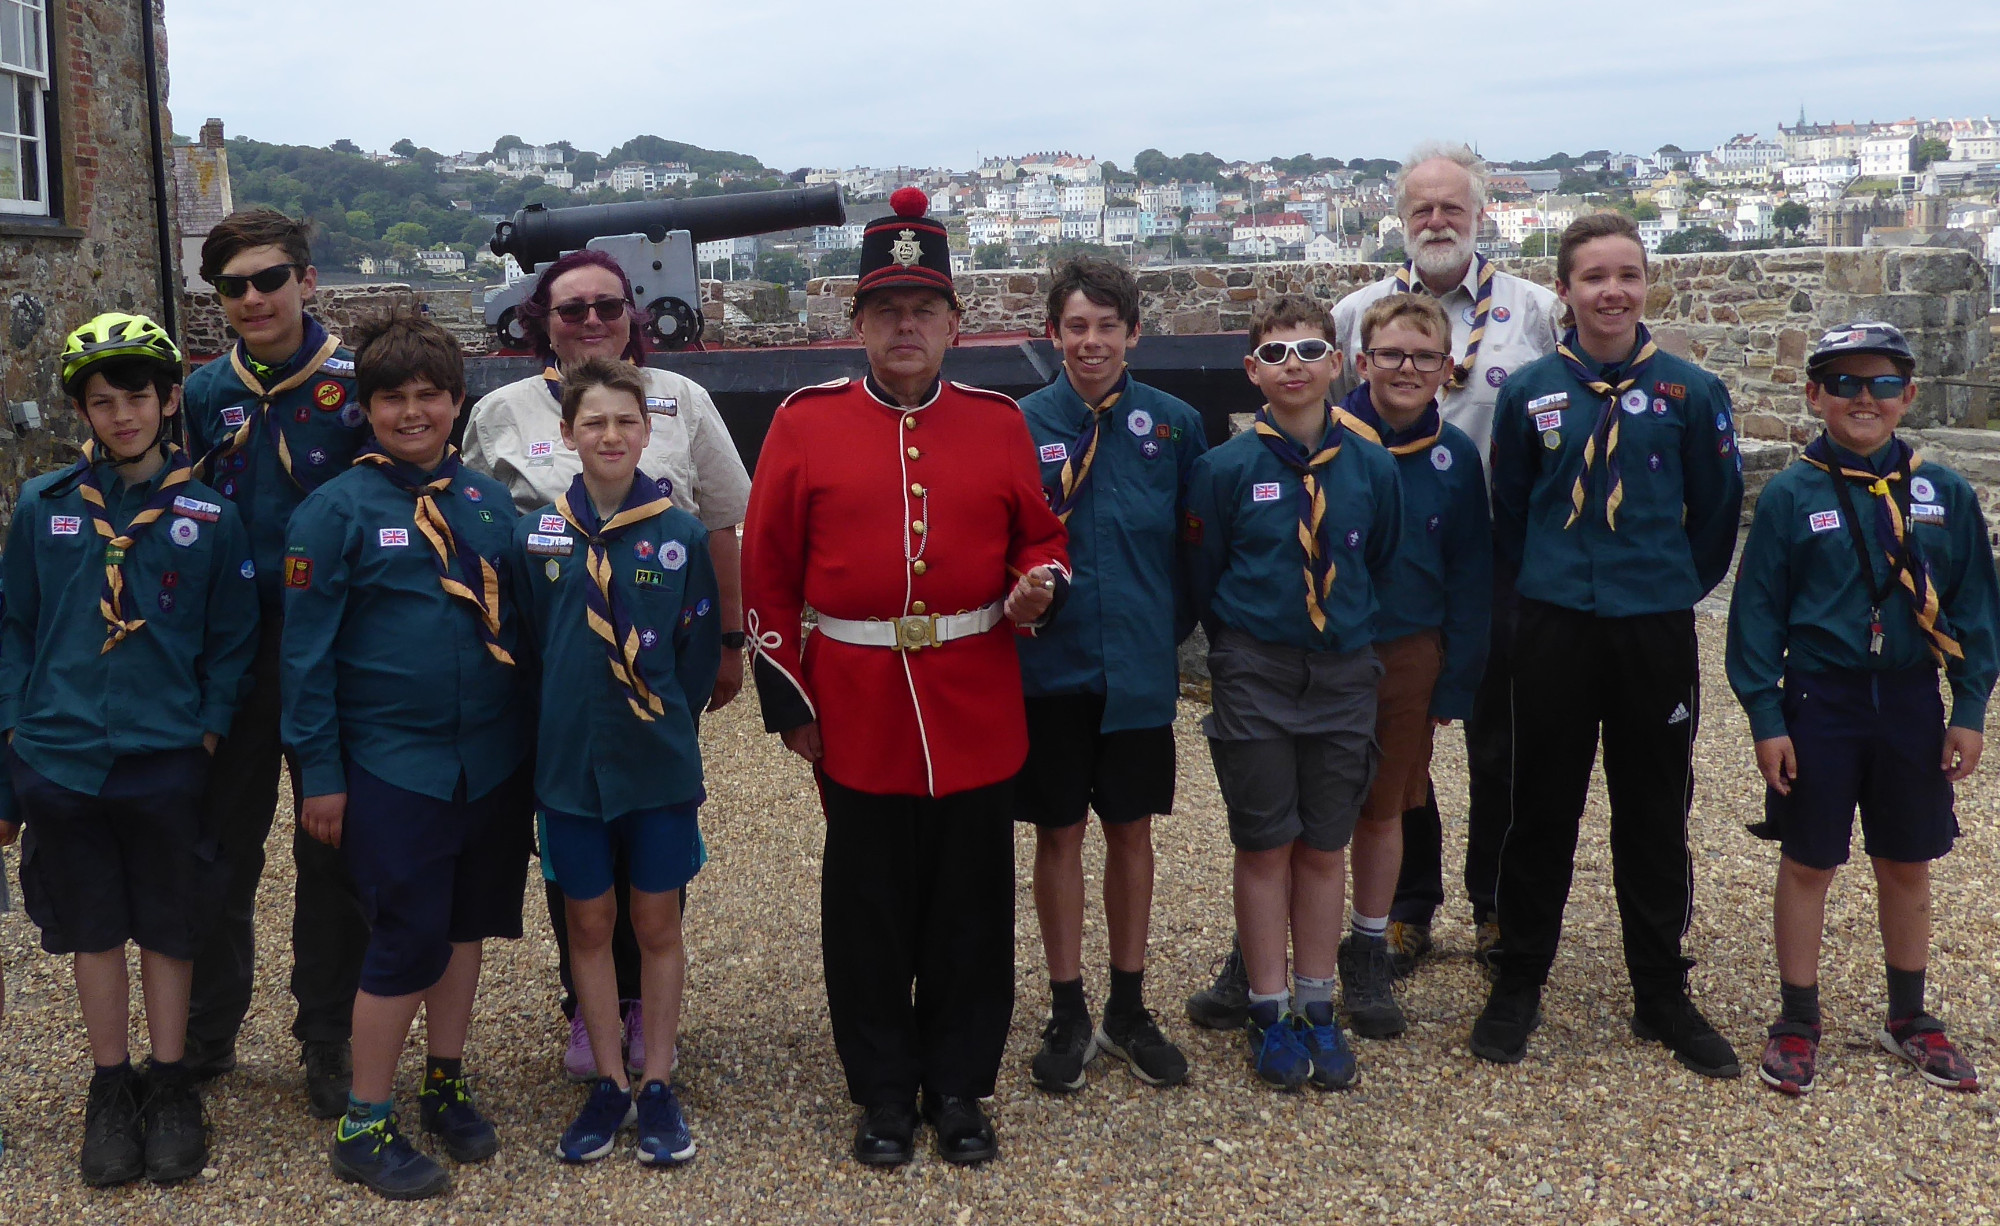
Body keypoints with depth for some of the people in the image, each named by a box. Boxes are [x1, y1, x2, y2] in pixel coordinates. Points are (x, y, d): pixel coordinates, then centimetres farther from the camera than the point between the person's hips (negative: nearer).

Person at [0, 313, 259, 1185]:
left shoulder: (210, 517, -2)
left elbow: (232, 641, 3)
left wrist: (209, 727, -5)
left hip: (166, 761, -1)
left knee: (167, 928, 10)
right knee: (93, 928, 12)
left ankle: (170, 1086, 24)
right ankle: (110, 1088, 26)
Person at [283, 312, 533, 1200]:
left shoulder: (488, 502, 6)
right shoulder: (337, 510, -8)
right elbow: (306, 650, -7)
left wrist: (529, 740, 11)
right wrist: (319, 771, -8)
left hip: (491, 758, 5)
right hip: (391, 764, -5)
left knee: (464, 924, 15)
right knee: (407, 940, -3)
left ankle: (446, 1085, 32)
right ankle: (363, 1128, 13)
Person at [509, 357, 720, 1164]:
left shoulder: (680, 537, -5)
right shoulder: (537, 536, -2)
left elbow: (700, 652, 1)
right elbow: (525, 645, 6)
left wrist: (670, 725, 0)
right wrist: (556, 727, 4)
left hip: (659, 764, -1)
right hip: (568, 762, 1)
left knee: (657, 923, 8)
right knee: (589, 923, 11)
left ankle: (658, 1087, 22)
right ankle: (609, 1086, 24)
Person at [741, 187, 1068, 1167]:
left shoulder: (999, 422, 5)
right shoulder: (806, 423, 0)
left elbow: (1038, 537, 13)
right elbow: (767, 571, 2)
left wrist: (1039, 585, -10)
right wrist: (787, 700, 0)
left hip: (977, 713, 1)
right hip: (857, 712, -1)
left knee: (972, 905, 9)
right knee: (871, 910, 9)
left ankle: (959, 1087, 25)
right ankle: (884, 1092, 24)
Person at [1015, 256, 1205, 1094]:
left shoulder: (1175, 425, -1)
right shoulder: (1020, 427, -4)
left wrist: (1177, 625, -1)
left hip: (1140, 668, 1)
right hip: (1050, 667, -1)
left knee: (1131, 831, 11)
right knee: (1058, 834, 8)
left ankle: (1129, 1009, 25)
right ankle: (1068, 1015, 21)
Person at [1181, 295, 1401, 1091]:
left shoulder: (1371, 467, 0)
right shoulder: (1226, 469, -6)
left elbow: (1382, 568, 10)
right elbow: (1203, 582, 1)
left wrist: (1353, 640, 8)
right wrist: (1243, 653, 5)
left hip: (1344, 674, 2)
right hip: (1255, 679, -2)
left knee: (1324, 848, 10)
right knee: (1265, 847, 5)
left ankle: (1318, 1010, 22)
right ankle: (1269, 1015, 17)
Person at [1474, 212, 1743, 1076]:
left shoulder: (1688, 390, -1)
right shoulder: (1530, 390, 1)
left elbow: (1716, 511, 7)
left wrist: (1674, 585, 11)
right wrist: (1541, 584, 10)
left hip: (1655, 633, 0)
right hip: (1554, 630, 0)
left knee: (1655, 819, 9)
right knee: (1542, 813, 9)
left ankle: (1663, 997, 23)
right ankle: (1518, 985, 22)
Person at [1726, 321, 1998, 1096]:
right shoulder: (1791, 496, -7)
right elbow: (1757, 612, -5)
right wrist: (1765, 718, -9)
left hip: (1911, 707, 2)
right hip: (1819, 705, -2)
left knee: (1908, 865, 13)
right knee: (1807, 864, 6)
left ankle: (1908, 1018, 31)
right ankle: (1797, 1023, 20)